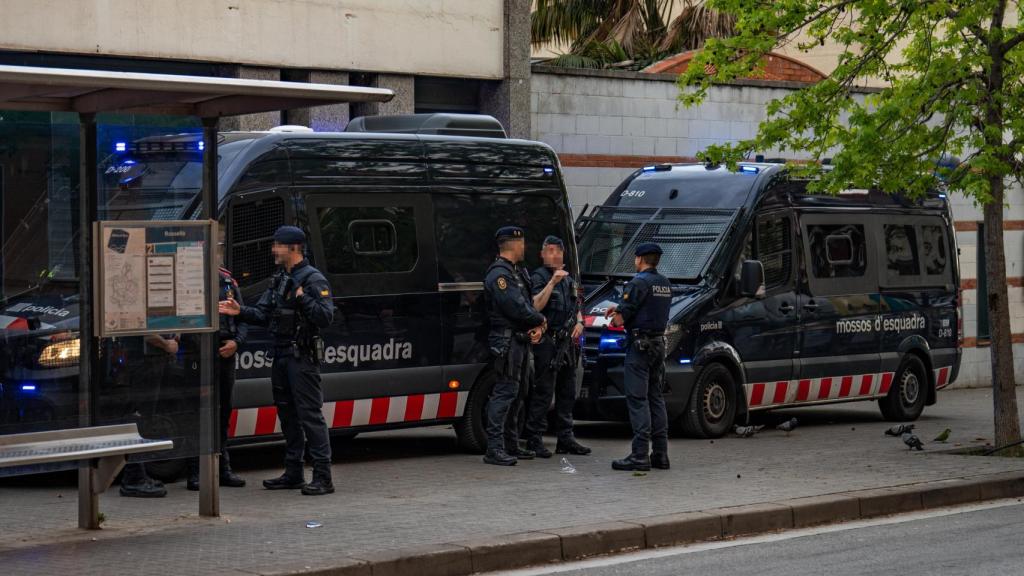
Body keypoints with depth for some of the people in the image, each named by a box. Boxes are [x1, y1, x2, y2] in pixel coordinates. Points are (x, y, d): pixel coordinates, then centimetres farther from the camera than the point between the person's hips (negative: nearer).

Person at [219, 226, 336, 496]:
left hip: (303, 357, -9)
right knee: (287, 414, 13)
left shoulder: (313, 280, -10)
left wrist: (302, 298, -25)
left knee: (310, 414, -11)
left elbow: (326, 317, -19)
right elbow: (264, 313, 15)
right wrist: (240, 311, -1)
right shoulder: (280, 280, 18)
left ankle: (323, 477, -11)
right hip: (282, 356, 9)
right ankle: (293, 473, 21)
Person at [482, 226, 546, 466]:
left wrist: (537, 327, -4)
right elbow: (517, 309, -21)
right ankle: (494, 449, -14)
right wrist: (540, 320, -5)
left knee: (514, 394, 15)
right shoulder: (499, 275, -15)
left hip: (521, 340, 10)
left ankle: (511, 445, 23)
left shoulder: (518, 272, 18)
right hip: (507, 340, -10)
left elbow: (528, 304, 16)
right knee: (504, 392, -13)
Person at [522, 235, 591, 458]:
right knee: (543, 392, -10)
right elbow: (536, 306, -20)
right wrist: (552, 282, -25)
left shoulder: (569, 279, 19)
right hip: (547, 342, -8)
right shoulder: (539, 277, -5)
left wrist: (579, 322, 11)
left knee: (568, 393, 11)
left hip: (567, 342, 8)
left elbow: (576, 307, 30)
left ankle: (565, 439, 18)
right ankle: (534, 440, -8)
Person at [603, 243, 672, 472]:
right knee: (655, 398, 12)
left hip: (639, 344, -8)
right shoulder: (665, 284, 13)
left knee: (637, 399, -8)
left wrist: (617, 316, 6)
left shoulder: (639, 282, -13)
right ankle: (660, 454, 12)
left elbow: (620, 319, -16)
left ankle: (640, 455, -13)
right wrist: (620, 308, 18)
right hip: (659, 342, 8)